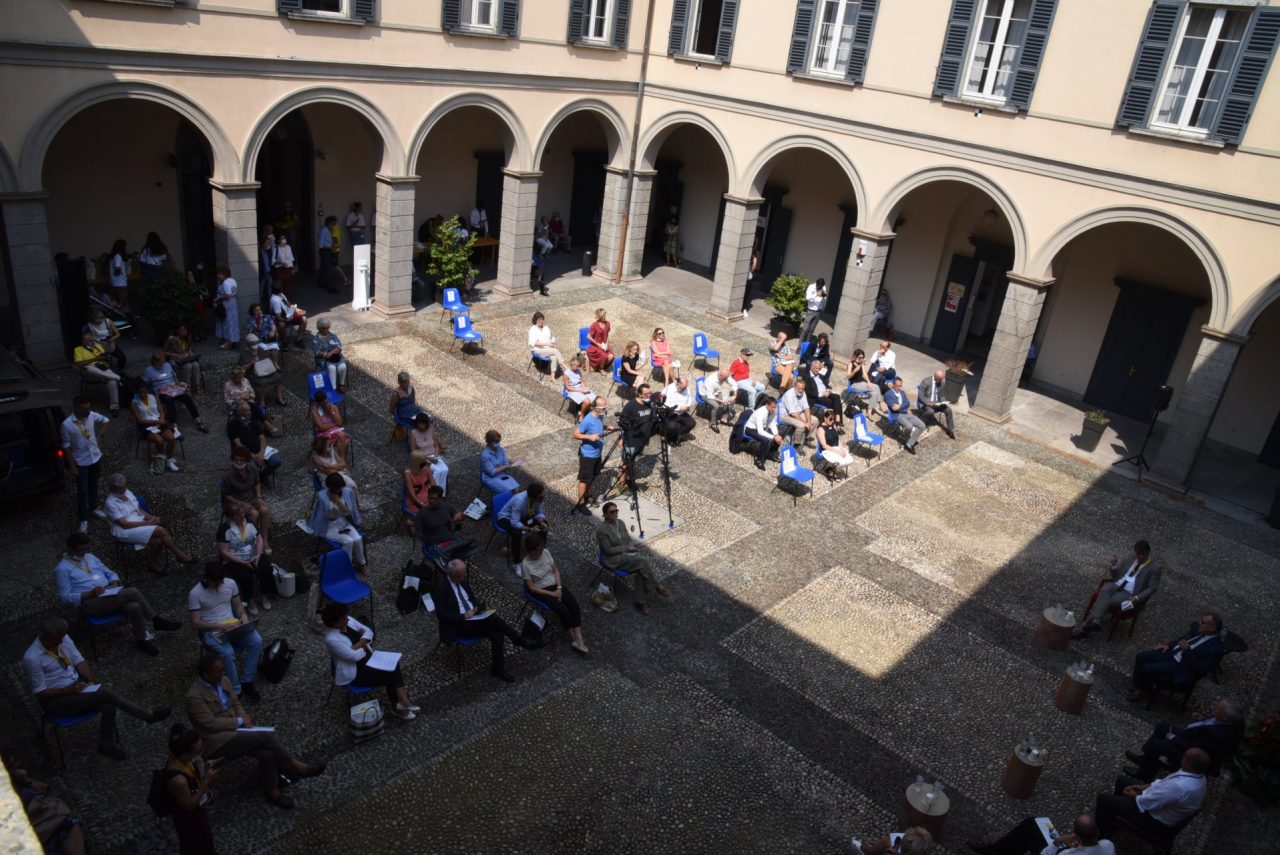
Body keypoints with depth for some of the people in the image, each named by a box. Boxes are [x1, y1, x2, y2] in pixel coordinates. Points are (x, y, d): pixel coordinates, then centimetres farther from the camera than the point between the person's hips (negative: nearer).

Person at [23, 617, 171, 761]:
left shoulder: (62, 638, -5)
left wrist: (91, 681, -11)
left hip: (76, 684, 6)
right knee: (104, 692, -27)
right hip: (55, 700, -6)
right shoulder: (32, 659, -23)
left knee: (108, 705, -22)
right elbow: (41, 693, -17)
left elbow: (79, 661, 3)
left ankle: (107, 744, 0)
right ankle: (148, 714, -19)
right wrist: (70, 690, -23)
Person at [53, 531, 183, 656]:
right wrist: (90, 594, -18)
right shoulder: (62, 568, -2)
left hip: (110, 596, 6)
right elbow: (65, 596, -6)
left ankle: (141, 640, -14)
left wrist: (114, 583, 0)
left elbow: (109, 573, 23)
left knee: (134, 607, -28)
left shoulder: (90, 557, 17)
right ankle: (156, 621, -16)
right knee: (133, 592, -28)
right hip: (89, 603, -6)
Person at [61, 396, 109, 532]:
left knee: (94, 485, 23)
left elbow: (106, 420, 11)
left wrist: (99, 435, 1)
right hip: (81, 462, -4)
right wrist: (72, 466, -13)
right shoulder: (66, 425, -24)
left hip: (96, 457, 4)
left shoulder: (91, 415, -12)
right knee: (82, 491, 5)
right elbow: (66, 447, -15)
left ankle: (93, 508, 45)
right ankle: (83, 519, 18)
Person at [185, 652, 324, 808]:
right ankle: (296, 767, -13)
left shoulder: (225, 680, 4)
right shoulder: (194, 696, -19)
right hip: (217, 743, -7)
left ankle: (272, 791, -7)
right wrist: (240, 721, -11)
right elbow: (211, 724, -20)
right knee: (264, 736, -24)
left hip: (234, 731, 7)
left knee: (266, 753, -21)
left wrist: (245, 721, -4)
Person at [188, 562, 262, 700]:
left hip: (232, 625, 4)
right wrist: (220, 626, -24)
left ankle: (246, 682, -8)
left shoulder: (230, 583, -1)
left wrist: (243, 615, -10)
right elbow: (195, 623, -13)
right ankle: (235, 690, -14)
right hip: (210, 630, -4)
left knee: (256, 641, -22)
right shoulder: (195, 594, -14)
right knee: (227, 653, -33)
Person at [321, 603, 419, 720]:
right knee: (387, 674, -18)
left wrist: (357, 646, -19)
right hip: (353, 671, -7)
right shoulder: (332, 639, -29)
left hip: (367, 657, 7)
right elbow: (355, 656, -27)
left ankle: (402, 702, -13)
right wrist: (363, 644, -8)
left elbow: (369, 632, -3)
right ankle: (397, 705, -1)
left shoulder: (348, 621, -7)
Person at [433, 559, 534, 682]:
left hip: (474, 616, 7)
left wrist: (476, 608, -4)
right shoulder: (441, 588, -14)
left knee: (496, 632, -20)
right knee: (493, 620, -26)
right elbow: (441, 614, -17)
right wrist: (463, 616, -23)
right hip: (459, 625, -7)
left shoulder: (462, 580, 7)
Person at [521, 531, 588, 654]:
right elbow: (532, 588, -15)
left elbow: (555, 571, 4)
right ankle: (573, 640, -8)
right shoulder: (526, 564, -20)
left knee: (574, 605, -18)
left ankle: (579, 639, -21)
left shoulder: (546, 552, -7)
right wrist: (552, 594, -16)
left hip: (554, 584, 5)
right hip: (541, 591, -5)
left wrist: (559, 588, -10)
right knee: (563, 610, -24)